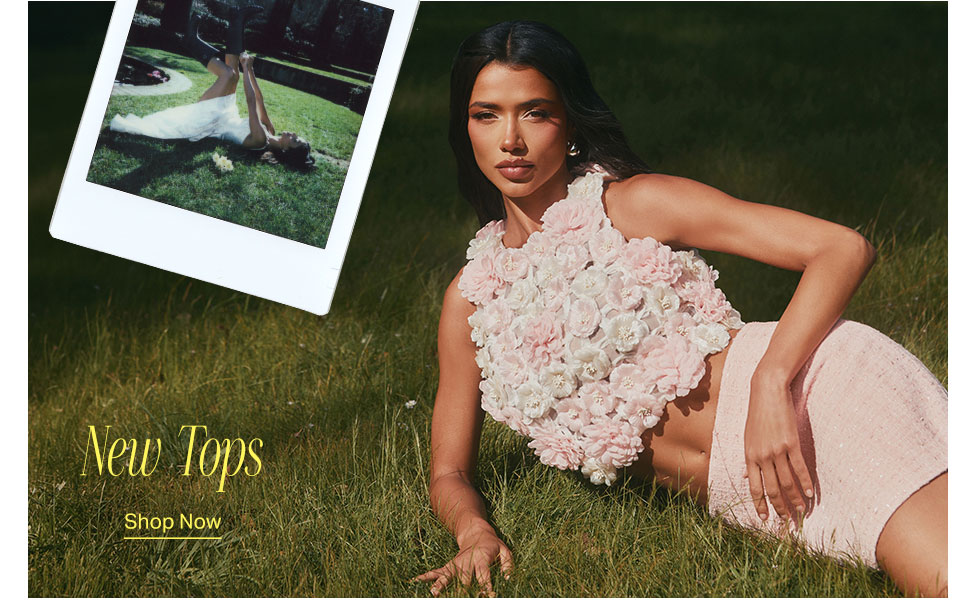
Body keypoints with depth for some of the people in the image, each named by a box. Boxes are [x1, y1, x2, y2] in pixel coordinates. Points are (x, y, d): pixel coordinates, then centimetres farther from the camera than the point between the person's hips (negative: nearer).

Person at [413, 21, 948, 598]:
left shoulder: (633, 206, 1)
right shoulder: (471, 299, 16)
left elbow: (845, 248, -6)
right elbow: (450, 473, 21)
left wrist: (770, 383, -21)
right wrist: (474, 532, -4)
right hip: (741, 493, 4)